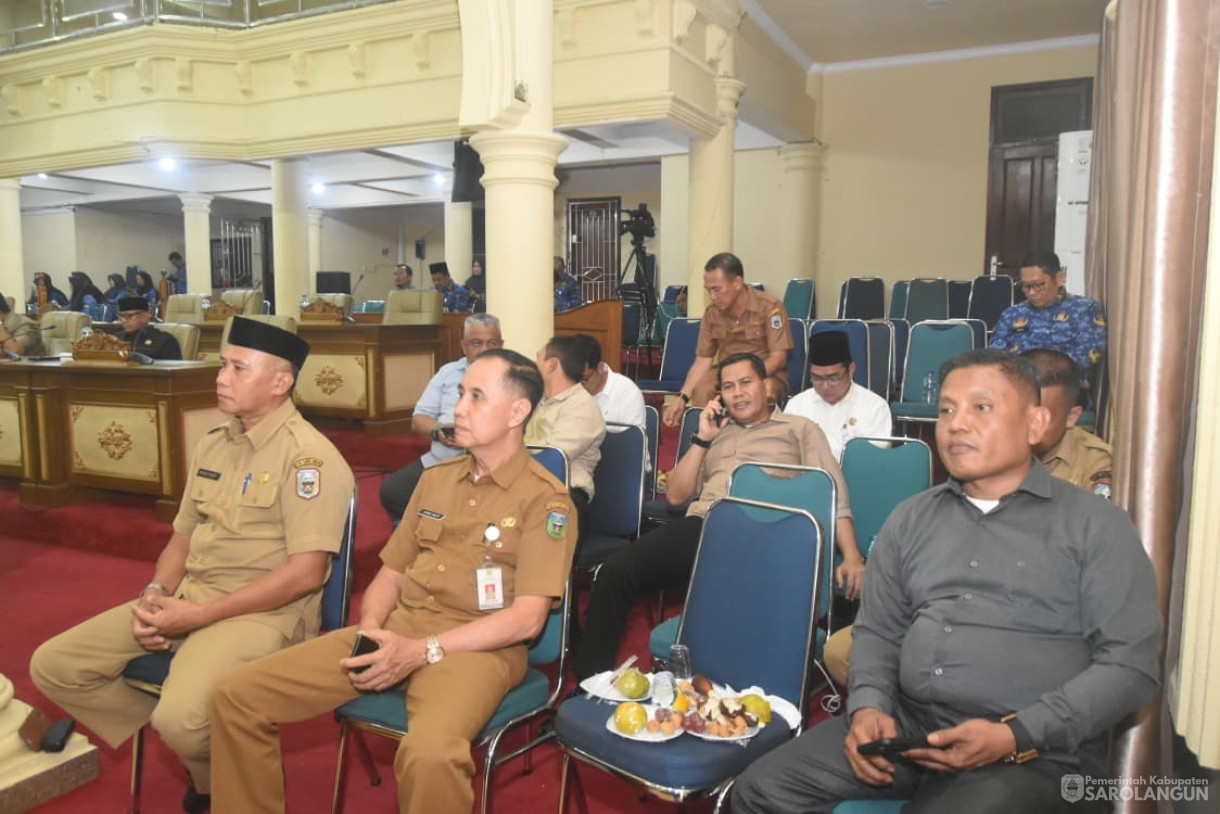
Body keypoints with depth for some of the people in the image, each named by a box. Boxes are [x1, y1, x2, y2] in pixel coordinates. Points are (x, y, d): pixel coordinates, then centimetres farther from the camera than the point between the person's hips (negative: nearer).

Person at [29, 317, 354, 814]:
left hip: (264, 611, -8)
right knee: (53, 666, 2)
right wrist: (155, 593, -3)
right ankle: (185, 749, 8)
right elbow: (182, 539, 19)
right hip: (186, 597, 8)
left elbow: (305, 573, -20)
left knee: (181, 719, -31)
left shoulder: (308, 456, -14)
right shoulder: (212, 446, 12)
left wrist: (199, 615, -18)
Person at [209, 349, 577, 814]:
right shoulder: (435, 479, 16)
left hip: (477, 647, -6)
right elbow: (390, 574, 18)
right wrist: (369, 632, -4)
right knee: (238, 697, -7)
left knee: (429, 753, -38)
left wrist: (423, 651, -18)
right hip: (397, 629, 6)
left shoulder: (545, 500, -5)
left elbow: (527, 618, -13)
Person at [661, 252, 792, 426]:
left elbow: (778, 357, -13)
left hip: (767, 374, -3)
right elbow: (703, 360, 2)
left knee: (767, 389, -37)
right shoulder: (711, 313, 1)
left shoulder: (769, 307, -12)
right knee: (699, 391, -29)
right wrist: (682, 398, -12)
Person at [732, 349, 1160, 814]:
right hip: (905, 723, 3)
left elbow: (1131, 663, -5)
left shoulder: (1096, 525, 1)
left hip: (1037, 750, -3)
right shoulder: (910, 519, 13)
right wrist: (868, 705, -5)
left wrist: (1017, 736, -16)